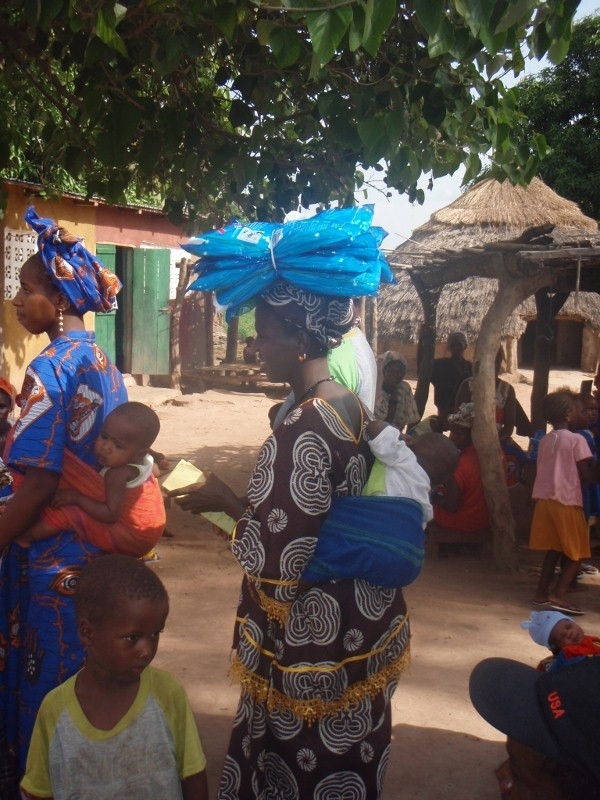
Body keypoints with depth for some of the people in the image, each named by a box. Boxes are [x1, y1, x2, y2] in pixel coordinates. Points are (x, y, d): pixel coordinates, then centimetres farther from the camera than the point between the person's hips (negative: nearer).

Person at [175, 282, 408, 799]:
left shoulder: (302, 432, -25)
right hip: (366, 617, 9)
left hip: (313, 636, -8)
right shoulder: (354, 408, 2)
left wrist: (225, 502, -9)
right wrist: (242, 500, 14)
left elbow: (277, 562, -24)